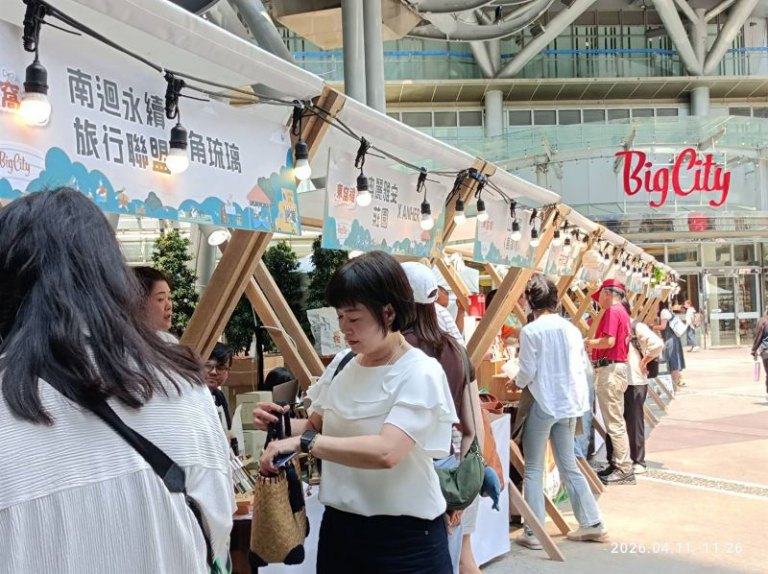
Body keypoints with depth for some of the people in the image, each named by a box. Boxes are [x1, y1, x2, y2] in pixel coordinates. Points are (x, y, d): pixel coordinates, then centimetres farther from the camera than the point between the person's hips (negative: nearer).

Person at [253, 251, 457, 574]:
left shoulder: (420, 374, -17)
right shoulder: (343, 363, 2)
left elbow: (386, 452, -30)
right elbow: (319, 426, 14)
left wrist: (303, 442, -31)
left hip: (405, 536, -6)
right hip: (340, 525, 6)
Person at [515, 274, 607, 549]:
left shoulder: (530, 331, -13)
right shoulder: (571, 328, 3)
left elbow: (527, 372, -11)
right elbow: (583, 365, 9)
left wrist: (518, 383, 10)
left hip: (543, 404, -6)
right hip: (569, 403, 6)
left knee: (533, 469, 5)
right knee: (569, 466, 17)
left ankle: (533, 533, 7)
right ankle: (592, 523, 21)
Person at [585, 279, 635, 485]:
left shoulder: (612, 311, -12)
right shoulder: (622, 311, 18)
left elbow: (609, 341, -22)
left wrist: (588, 343, -7)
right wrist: (593, 343, 13)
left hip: (610, 368, -11)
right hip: (618, 366, 11)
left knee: (615, 422, -7)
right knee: (615, 420, 15)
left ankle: (624, 470, -3)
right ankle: (617, 463, 22)